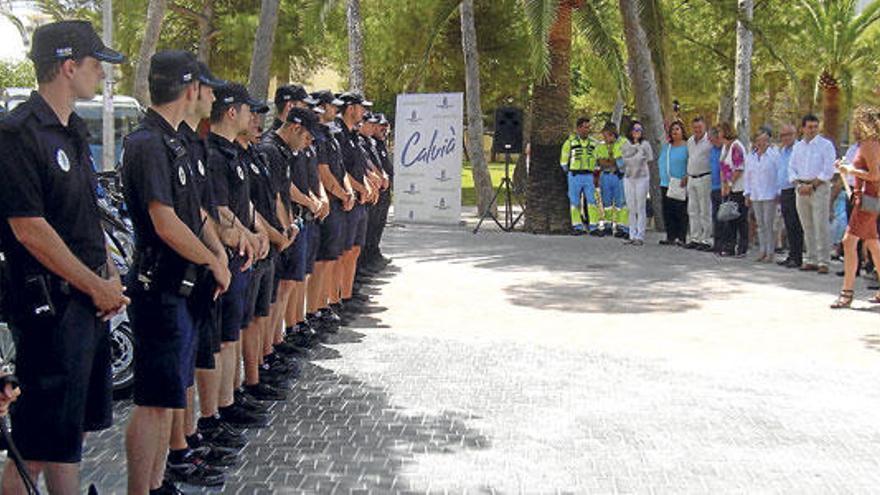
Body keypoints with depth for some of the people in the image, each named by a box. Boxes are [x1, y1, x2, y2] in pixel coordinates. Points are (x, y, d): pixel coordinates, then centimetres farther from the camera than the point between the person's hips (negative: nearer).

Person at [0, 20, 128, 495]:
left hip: (89, 298, 9)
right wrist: (98, 286, -13)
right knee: (38, 440, -4)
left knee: (74, 423, 17)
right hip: (51, 306, -9)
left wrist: (110, 275, 7)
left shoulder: (74, 130, 14)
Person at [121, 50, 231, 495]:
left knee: (165, 397, 16)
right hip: (159, 288, -10)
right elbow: (166, 225, -22)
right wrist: (214, 262, -10)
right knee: (153, 401, -5)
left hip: (178, 287, 10)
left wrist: (219, 252, 4)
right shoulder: (147, 144, -17)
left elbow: (194, 210, 19)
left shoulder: (170, 142, 14)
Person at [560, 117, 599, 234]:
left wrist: (594, 171, 10)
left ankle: (593, 226, 1)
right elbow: (563, 160, 2)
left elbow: (596, 159, 18)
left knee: (592, 201, -2)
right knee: (575, 202, 3)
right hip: (574, 176, -3)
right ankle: (577, 227, 9)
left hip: (589, 176, 3)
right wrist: (569, 173, 2)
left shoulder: (593, 143, 9)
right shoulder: (570, 142, -2)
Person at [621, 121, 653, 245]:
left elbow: (650, 159, -2)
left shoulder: (645, 144, 0)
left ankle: (640, 236, -2)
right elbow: (623, 159, 6)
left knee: (641, 208, -4)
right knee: (631, 208, 7)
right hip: (628, 178, 4)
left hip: (642, 177, -4)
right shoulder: (626, 144, 10)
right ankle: (632, 235, 13)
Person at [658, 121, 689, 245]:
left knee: (681, 211, -5)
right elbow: (660, 162, 24)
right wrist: (663, 174, 13)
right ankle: (670, 236, 13)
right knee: (667, 211, 7)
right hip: (666, 183, 6)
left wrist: (686, 178, -18)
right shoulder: (666, 146, 16)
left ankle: (681, 237, -3)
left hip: (680, 185, -6)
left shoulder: (687, 146, -3)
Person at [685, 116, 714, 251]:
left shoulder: (710, 141, -10)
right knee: (692, 210, 10)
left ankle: (706, 240, 2)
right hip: (691, 179, 7)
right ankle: (695, 238, 16)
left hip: (704, 178, -7)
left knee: (705, 211, -2)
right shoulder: (690, 141, 12)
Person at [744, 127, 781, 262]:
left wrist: (778, 193, -8)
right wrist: (747, 194, 13)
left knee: (769, 223, -5)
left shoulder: (774, 155, -6)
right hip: (755, 195, 6)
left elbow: (779, 174, -6)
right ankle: (762, 251, 15)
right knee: (760, 224, 9)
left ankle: (771, 252, 0)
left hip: (769, 195, -6)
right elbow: (747, 176, 16)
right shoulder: (750, 157, 11)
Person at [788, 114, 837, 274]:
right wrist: (800, 184, -4)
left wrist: (812, 186, -12)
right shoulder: (798, 146, 14)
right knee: (807, 227, 7)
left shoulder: (826, 145, -2)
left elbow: (828, 171, -8)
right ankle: (810, 260, 12)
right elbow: (792, 168, 13)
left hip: (819, 187, -5)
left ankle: (823, 262, -8)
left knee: (821, 226, -9)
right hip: (802, 188, 5)